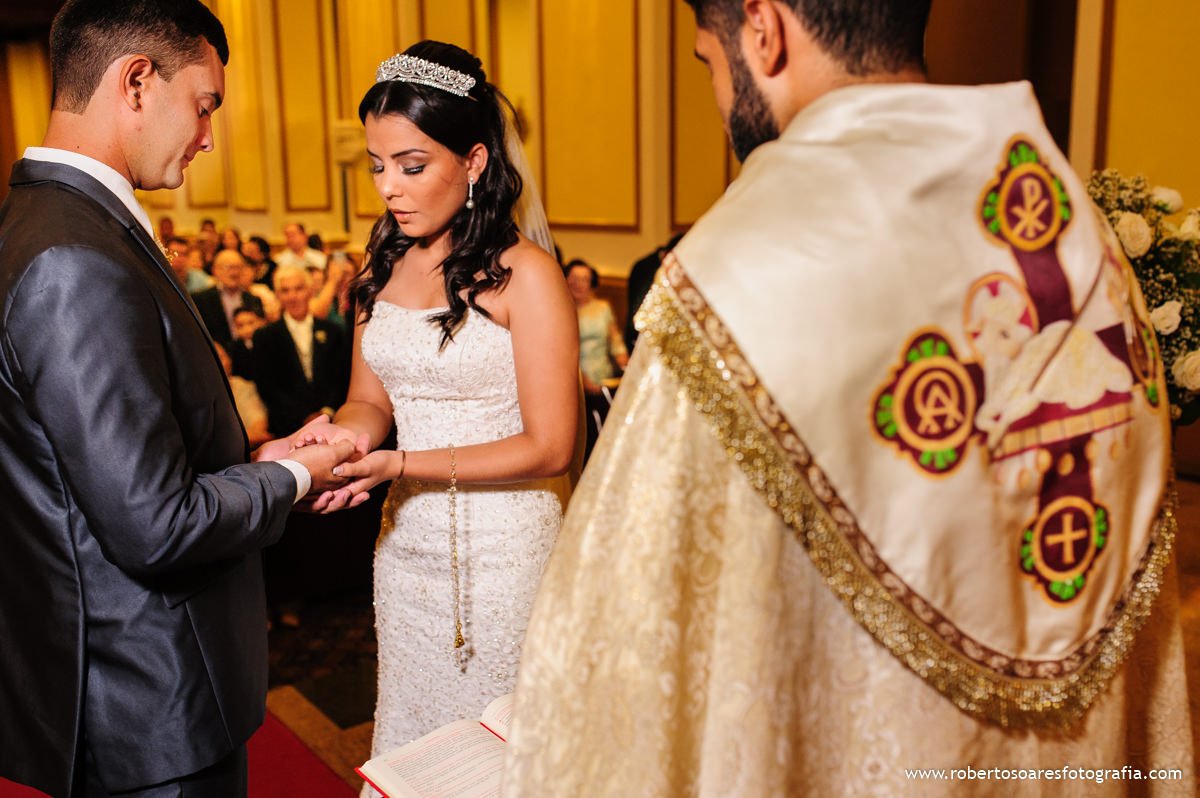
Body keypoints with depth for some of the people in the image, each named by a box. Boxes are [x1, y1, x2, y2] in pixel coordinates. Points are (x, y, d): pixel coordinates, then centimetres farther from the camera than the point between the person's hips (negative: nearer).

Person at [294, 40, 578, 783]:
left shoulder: (525, 273, -14)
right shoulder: (384, 266, 6)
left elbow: (550, 447, -15)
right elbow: (370, 398, 10)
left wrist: (403, 464, -21)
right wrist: (339, 437, -13)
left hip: (502, 553, -5)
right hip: (406, 548, 6)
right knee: (409, 736, 19)